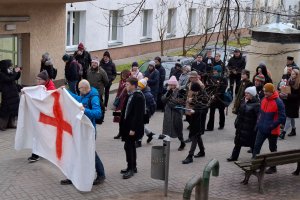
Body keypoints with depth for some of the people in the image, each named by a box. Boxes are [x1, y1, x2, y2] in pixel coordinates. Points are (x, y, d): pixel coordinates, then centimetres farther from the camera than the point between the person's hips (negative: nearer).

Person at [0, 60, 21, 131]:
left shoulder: (9, 73, 7)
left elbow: (16, 78, 18)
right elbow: (9, 79, -27)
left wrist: (18, 72, 2)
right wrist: (15, 72, -21)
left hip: (13, 94, 8)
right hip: (6, 95, -8)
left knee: (13, 109, 11)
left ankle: (11, 123, 21)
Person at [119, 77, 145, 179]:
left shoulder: (138, 97, -18)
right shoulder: (130, 95, 11)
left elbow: (138, 114, -22)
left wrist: (133, 129, -23)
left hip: (133, 127, -10)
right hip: (128, 125, 10)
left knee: (128, 146, -8)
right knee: (131, 146, 15)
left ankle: (130, 169, -1)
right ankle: (133, 167, 26)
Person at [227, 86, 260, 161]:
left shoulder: (256, 104, -18)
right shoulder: (244, 101, 6)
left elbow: (258, 116, -21)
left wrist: (256, 128, -23)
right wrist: (236, 122, 15)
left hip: (250, 128, -7)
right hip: (241, 126, 7)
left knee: (252, 144, 6)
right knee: (238, 142, 16)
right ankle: (234, 156, 28)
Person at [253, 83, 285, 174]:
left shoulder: (278, 102, -16)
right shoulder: (264, 100, 5)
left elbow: (282, 118, -17)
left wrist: (272, 126, -19)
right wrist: (259, 122, 9)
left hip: (272, 131, -6)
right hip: (262, 129, 6)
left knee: (273, 149, 9)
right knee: (256, 146, 3)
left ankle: (273, 167, 22)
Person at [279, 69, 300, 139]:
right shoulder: (289, 81, 4)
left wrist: (288, 95, -25)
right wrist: (282, 93, -7)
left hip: (294, 103, -7)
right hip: (288, 102, 7)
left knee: (289, 117, -7)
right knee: (291, 118, 19)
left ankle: (283, 133, -7)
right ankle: (293, 131, 34)